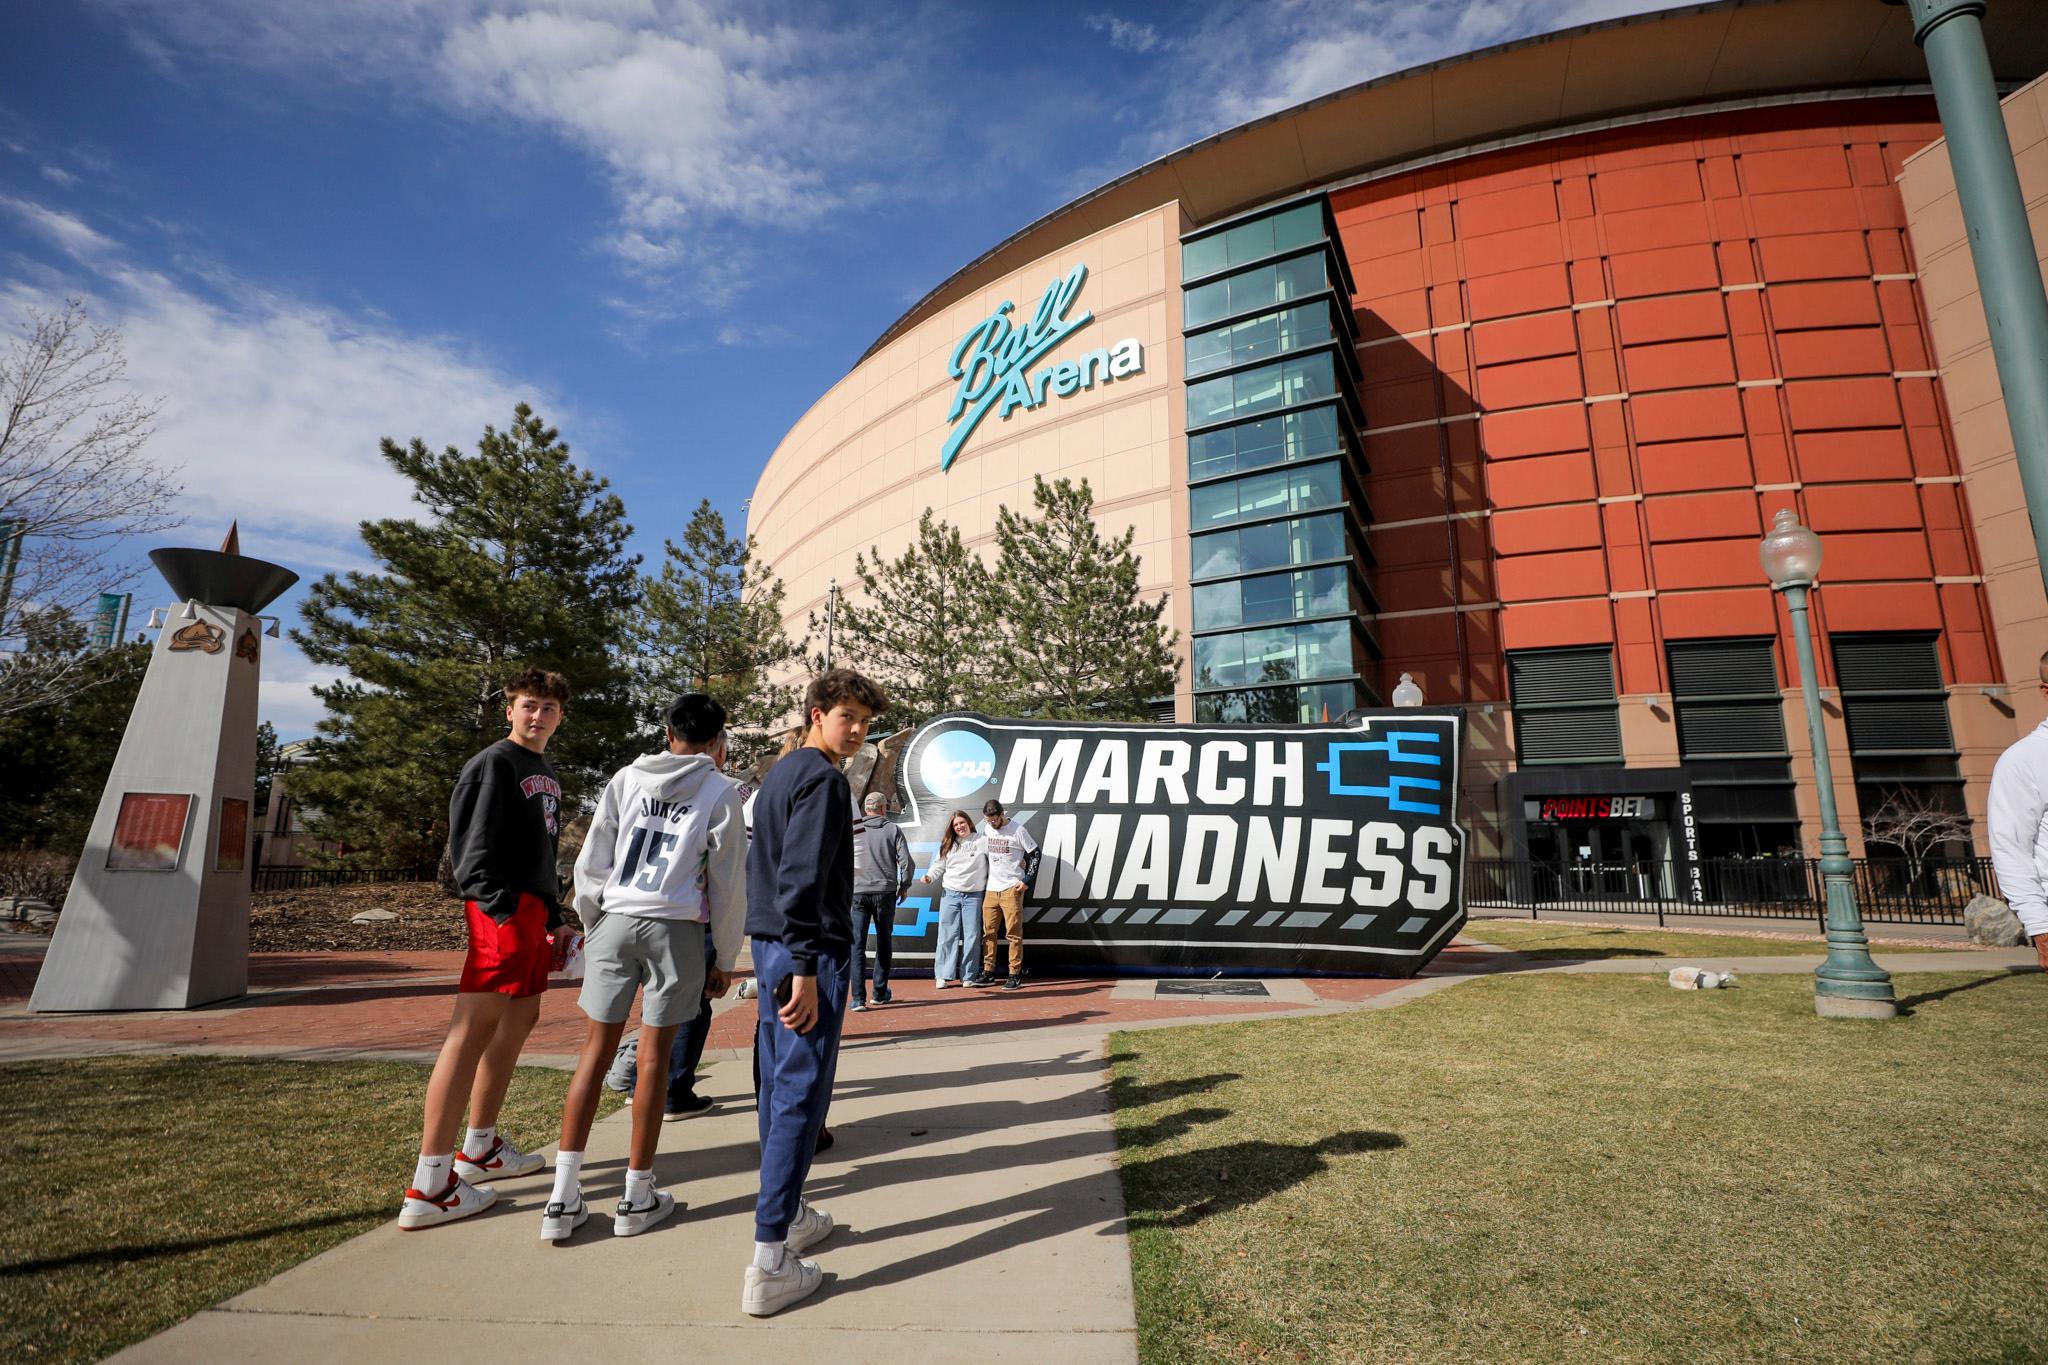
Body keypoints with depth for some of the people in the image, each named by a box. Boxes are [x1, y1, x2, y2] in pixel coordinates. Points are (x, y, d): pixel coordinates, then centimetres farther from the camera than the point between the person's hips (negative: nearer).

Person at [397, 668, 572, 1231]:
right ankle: (429, 1186, -6)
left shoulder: (548, 773, 20)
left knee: (520, 1019, 16)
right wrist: (504, 910, -20)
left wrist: (553, 920, 19)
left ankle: (480, 1147, 30)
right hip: (502, 909, -10)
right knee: (474, 1027, -10)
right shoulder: (494, 763, -6)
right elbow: (474, 847, -14)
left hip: (533, 909, 10)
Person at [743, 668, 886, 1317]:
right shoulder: (824, 779, -13)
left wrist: (781, 956, 21)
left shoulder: (779, 774, 17)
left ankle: (788, 1216, 31)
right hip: (808, 950, -10)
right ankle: (769, 1265, -1)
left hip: (769, 944, 10)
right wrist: (806, 968, -23)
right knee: (801, 1097, -5)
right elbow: (803, 876, -22)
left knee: (779, 1084, 17)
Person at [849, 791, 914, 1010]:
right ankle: (880, 992, 21)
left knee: (857, 945, 1)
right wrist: (904, 886, 10)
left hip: (858, 892, 0)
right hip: (885, 892, 0)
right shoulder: (893, 829, 1)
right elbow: (906, 862, -4)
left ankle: (858, 997, -6)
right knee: (883, 943, 14)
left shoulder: (854, 830, 4)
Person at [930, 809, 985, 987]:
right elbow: (939, 865, 14)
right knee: (947, 934, 0)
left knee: (972, 936, 1)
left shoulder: (982, 841, 2)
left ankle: (968, 976, 8)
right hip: (949, 894, 2)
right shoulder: (947, 844, 11)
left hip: (973, 895, -2)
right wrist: (930, 876, -3)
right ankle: (944, 976, 3)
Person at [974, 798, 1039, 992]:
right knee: (989, 932, 8)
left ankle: (1015, 975, 1)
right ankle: (988, 972, 16)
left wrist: (1026, 879, -11)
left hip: (1011, 888, -6)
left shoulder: (1018, 830, -9)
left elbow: (1034, 855, -5)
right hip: (991, 888, 6)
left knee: (1014, 933, -3)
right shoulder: (986, 829, 8)